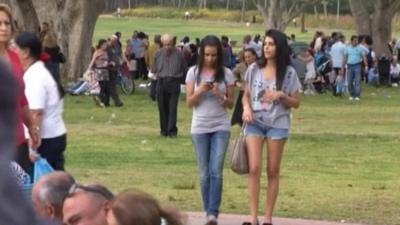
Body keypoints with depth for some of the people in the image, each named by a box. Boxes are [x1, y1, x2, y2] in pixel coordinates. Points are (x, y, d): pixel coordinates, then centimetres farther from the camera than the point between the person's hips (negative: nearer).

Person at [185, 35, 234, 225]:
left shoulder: (226, 74, 0)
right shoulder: (194, 72, 1)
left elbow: (231, 104, 3)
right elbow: (189, 103, 0)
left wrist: (220, 95, -17)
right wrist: (200, 91, -18)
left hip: (221, 127, -1)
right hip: (199, 128, 1)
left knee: (216, 172, -11)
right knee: (204, 174, 5)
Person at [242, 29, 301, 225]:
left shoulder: (289, 73, -1)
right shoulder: (254, 69, 4)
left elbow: (296, 103, 3)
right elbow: (246, 95, 12)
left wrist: (280, 95, -15)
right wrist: (246, 108, -9)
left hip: (278, 124, -1)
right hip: (255, 122, 1)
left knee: (273, 171, 3)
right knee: (254, 168, -11)